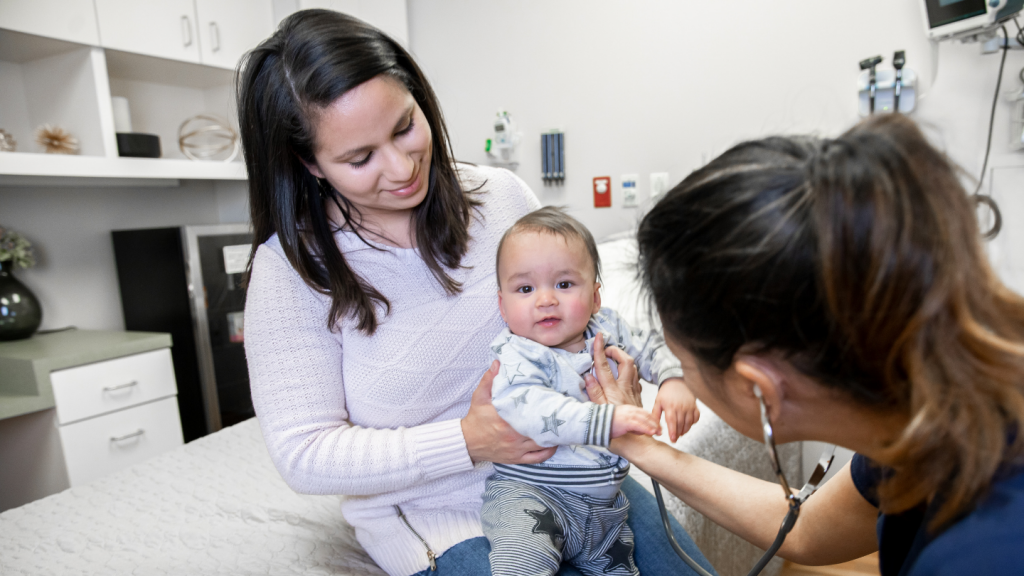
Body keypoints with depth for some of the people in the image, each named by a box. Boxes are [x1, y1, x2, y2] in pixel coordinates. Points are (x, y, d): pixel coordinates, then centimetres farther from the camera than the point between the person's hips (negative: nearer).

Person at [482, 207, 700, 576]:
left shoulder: (606, 329, -1)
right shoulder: (516, 355, -20)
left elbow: (652, 347, 10)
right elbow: (531, 409, -35)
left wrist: (674, 380, -12)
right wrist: (605, 421, -45)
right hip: (529, 492, -5)